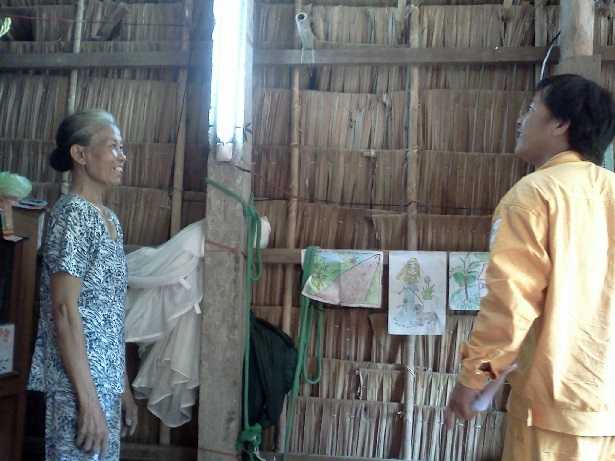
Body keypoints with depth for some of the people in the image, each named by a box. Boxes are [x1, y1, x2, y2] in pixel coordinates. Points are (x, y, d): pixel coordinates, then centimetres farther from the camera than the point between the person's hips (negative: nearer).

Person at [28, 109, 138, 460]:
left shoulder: (109, 219, 12)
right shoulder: (73, 215, -14)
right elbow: (64, 310, -19)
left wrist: (124, 388, 16)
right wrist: (88, 399, -21)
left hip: (108, 381, 9)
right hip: (80, 386, -9)